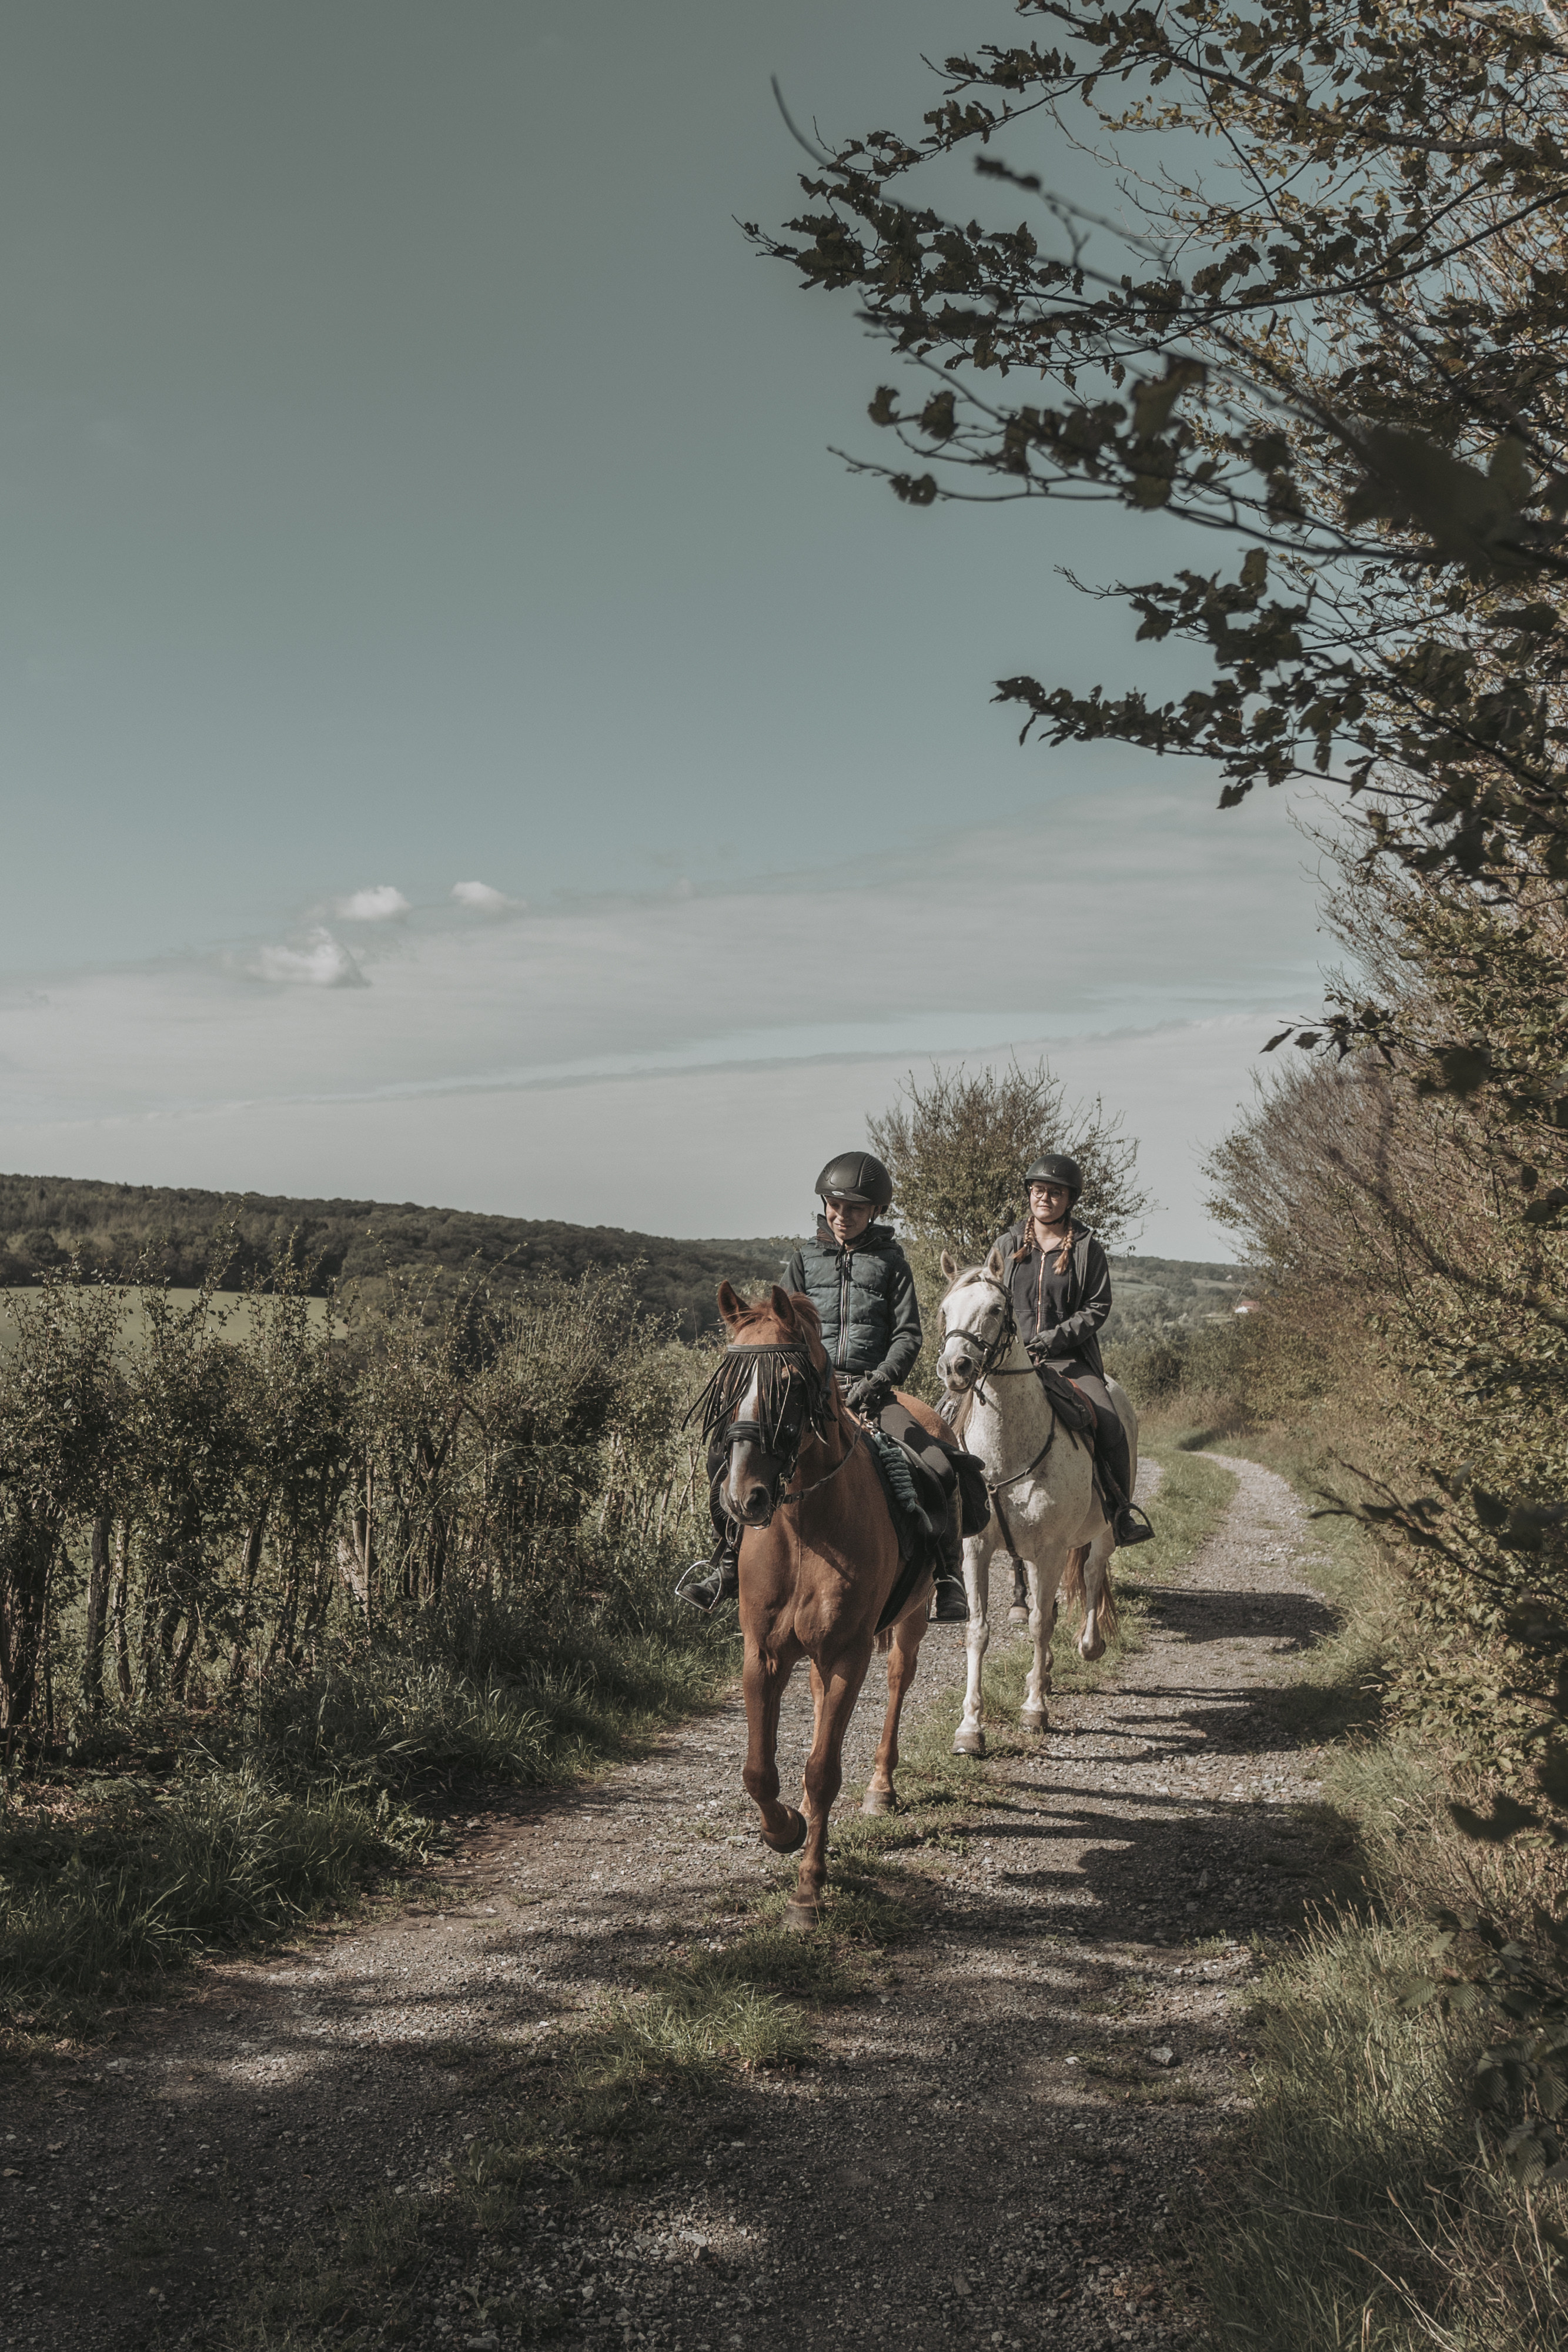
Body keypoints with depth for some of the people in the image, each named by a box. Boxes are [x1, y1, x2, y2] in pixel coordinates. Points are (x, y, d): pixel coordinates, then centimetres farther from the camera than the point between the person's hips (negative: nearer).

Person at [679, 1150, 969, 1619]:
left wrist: (879, 1381, -15)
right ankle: (729, 1564, -4)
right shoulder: (804, 1262, 12)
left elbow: (908, 1335, 2)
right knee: (729, 1445, -18)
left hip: (871, 1391, -1)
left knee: (939, 1466, -23)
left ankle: (948, 1578, -5)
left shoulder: (891, 1263, 8)